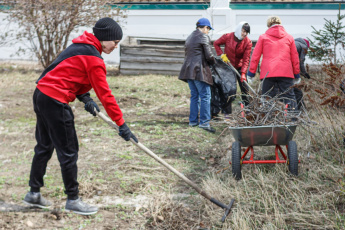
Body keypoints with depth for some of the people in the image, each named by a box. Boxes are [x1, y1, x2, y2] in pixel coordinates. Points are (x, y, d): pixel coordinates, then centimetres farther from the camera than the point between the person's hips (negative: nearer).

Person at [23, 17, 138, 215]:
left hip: (41, 94, 10)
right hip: (55, 101, -10)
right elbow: (105, 94, -15)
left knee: (44, 147, 19)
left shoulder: (80, 46, 13)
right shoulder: (93, 59, -15)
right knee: (68, 152, 0)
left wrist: (85, 97, 1)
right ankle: (73, 200, 10)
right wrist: (122, 125, -12)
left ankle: (34, 193, 29)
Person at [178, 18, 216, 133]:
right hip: (199, 70, -8)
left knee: (194, 96, 15)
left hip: (188, 70, 9)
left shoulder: (190, 37, 20)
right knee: (205, 96, -5)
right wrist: (213, 62, 11)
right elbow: (208, 55, -10)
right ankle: (204, 122, -9)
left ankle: (193, 121, 17)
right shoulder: (203, 36, -6)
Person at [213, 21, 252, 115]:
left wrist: (243, 73, -24)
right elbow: (216, 43, 3)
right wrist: (222, 54, -11)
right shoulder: (227, 37, -13)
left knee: (245, 89, -1)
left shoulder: (248, 42, -12)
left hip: (239, 67, 1)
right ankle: (226, 112, 3)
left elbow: (246, 59, -14)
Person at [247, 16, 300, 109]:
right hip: (286, 73, 1)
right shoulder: (289, 38, 13)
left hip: (268, 73, -1)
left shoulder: (263, 37, 10)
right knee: (289, 97, 1)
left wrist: (251, 72, 14)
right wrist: (297, 74, 22)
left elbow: (255, 56, 8)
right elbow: (295, 57, 15)